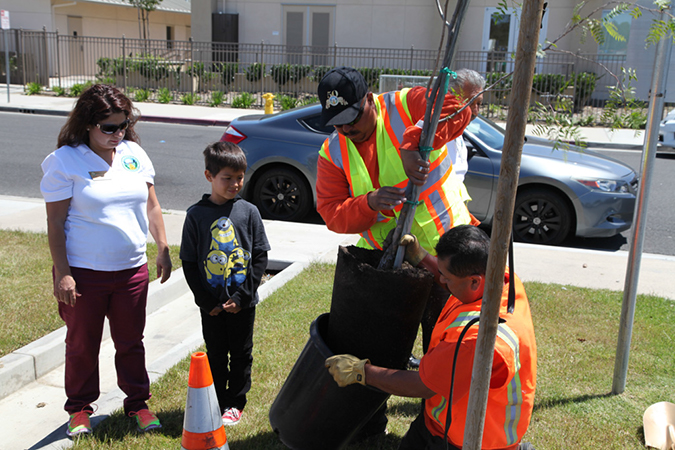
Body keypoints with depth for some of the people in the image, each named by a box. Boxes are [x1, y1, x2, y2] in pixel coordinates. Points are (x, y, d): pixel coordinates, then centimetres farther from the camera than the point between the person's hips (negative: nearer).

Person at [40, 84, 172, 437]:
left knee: (131, 341, 14)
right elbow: (55, 222, -11)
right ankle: (79, 408, 32)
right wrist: (62, 274, -14)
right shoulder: (65, 160, -10)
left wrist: (163, 248, 6)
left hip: (132, 269, 3)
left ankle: (137, 403, 31)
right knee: (82, 344, 13)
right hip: (84, 272, -3)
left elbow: (151, 205, 10)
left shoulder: (134, 153, 3)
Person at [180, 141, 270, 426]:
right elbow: (189, 263, -2)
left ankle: (235, 403, 29)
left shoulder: (248, 212, -4)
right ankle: (217, 404, 29)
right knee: (215, 356, 13)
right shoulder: (196, 215, -5)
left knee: (241, 354, 12)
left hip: (243, 303, 0)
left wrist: (242, 296, -11)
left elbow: (261, 256, -3)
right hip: (211, 304, 0)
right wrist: (207, 301, -8)